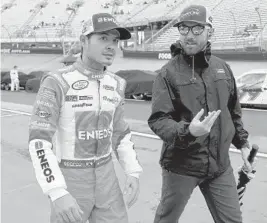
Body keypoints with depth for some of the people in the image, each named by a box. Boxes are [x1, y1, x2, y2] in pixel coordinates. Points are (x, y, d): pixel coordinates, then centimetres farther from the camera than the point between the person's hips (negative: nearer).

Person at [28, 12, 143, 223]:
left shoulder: (115, 85, 2)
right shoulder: (57, 83, -17)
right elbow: (39, 141, -23)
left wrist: (133, 173, 0)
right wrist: (57, 193, -33)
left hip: (105, 176, 5)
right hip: (68, 178, -5)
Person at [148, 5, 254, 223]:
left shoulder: (223, 68, 4)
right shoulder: (169, 72, -11)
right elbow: (158, 120, -17)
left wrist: (242, 143, 17)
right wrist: (187, 131, -34)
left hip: (219, 164, 4)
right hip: (181, 164, -4)